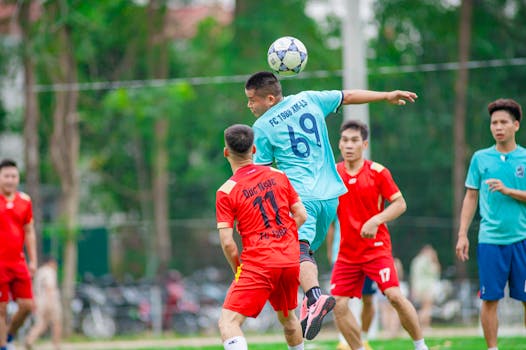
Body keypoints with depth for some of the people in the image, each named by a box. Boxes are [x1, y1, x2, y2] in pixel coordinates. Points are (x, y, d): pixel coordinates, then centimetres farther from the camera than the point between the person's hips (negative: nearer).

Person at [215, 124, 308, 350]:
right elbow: (301, 215, 10)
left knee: (228, 322, -9)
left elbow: (227, 242, -8)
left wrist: (238, 269, 7)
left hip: (258, 264, -6)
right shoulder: (277, 175, 8)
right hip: (291, 260, 6)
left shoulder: (226, 191, -5)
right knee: (287, 316, 28)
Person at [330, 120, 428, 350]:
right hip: (347, 251, 4)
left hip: (376, 247, -4)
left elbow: (400, 204, -5)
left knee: (395, 296, -17)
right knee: (338, 304, -6)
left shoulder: (377, 172, -6)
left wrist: (376, 220, -18)